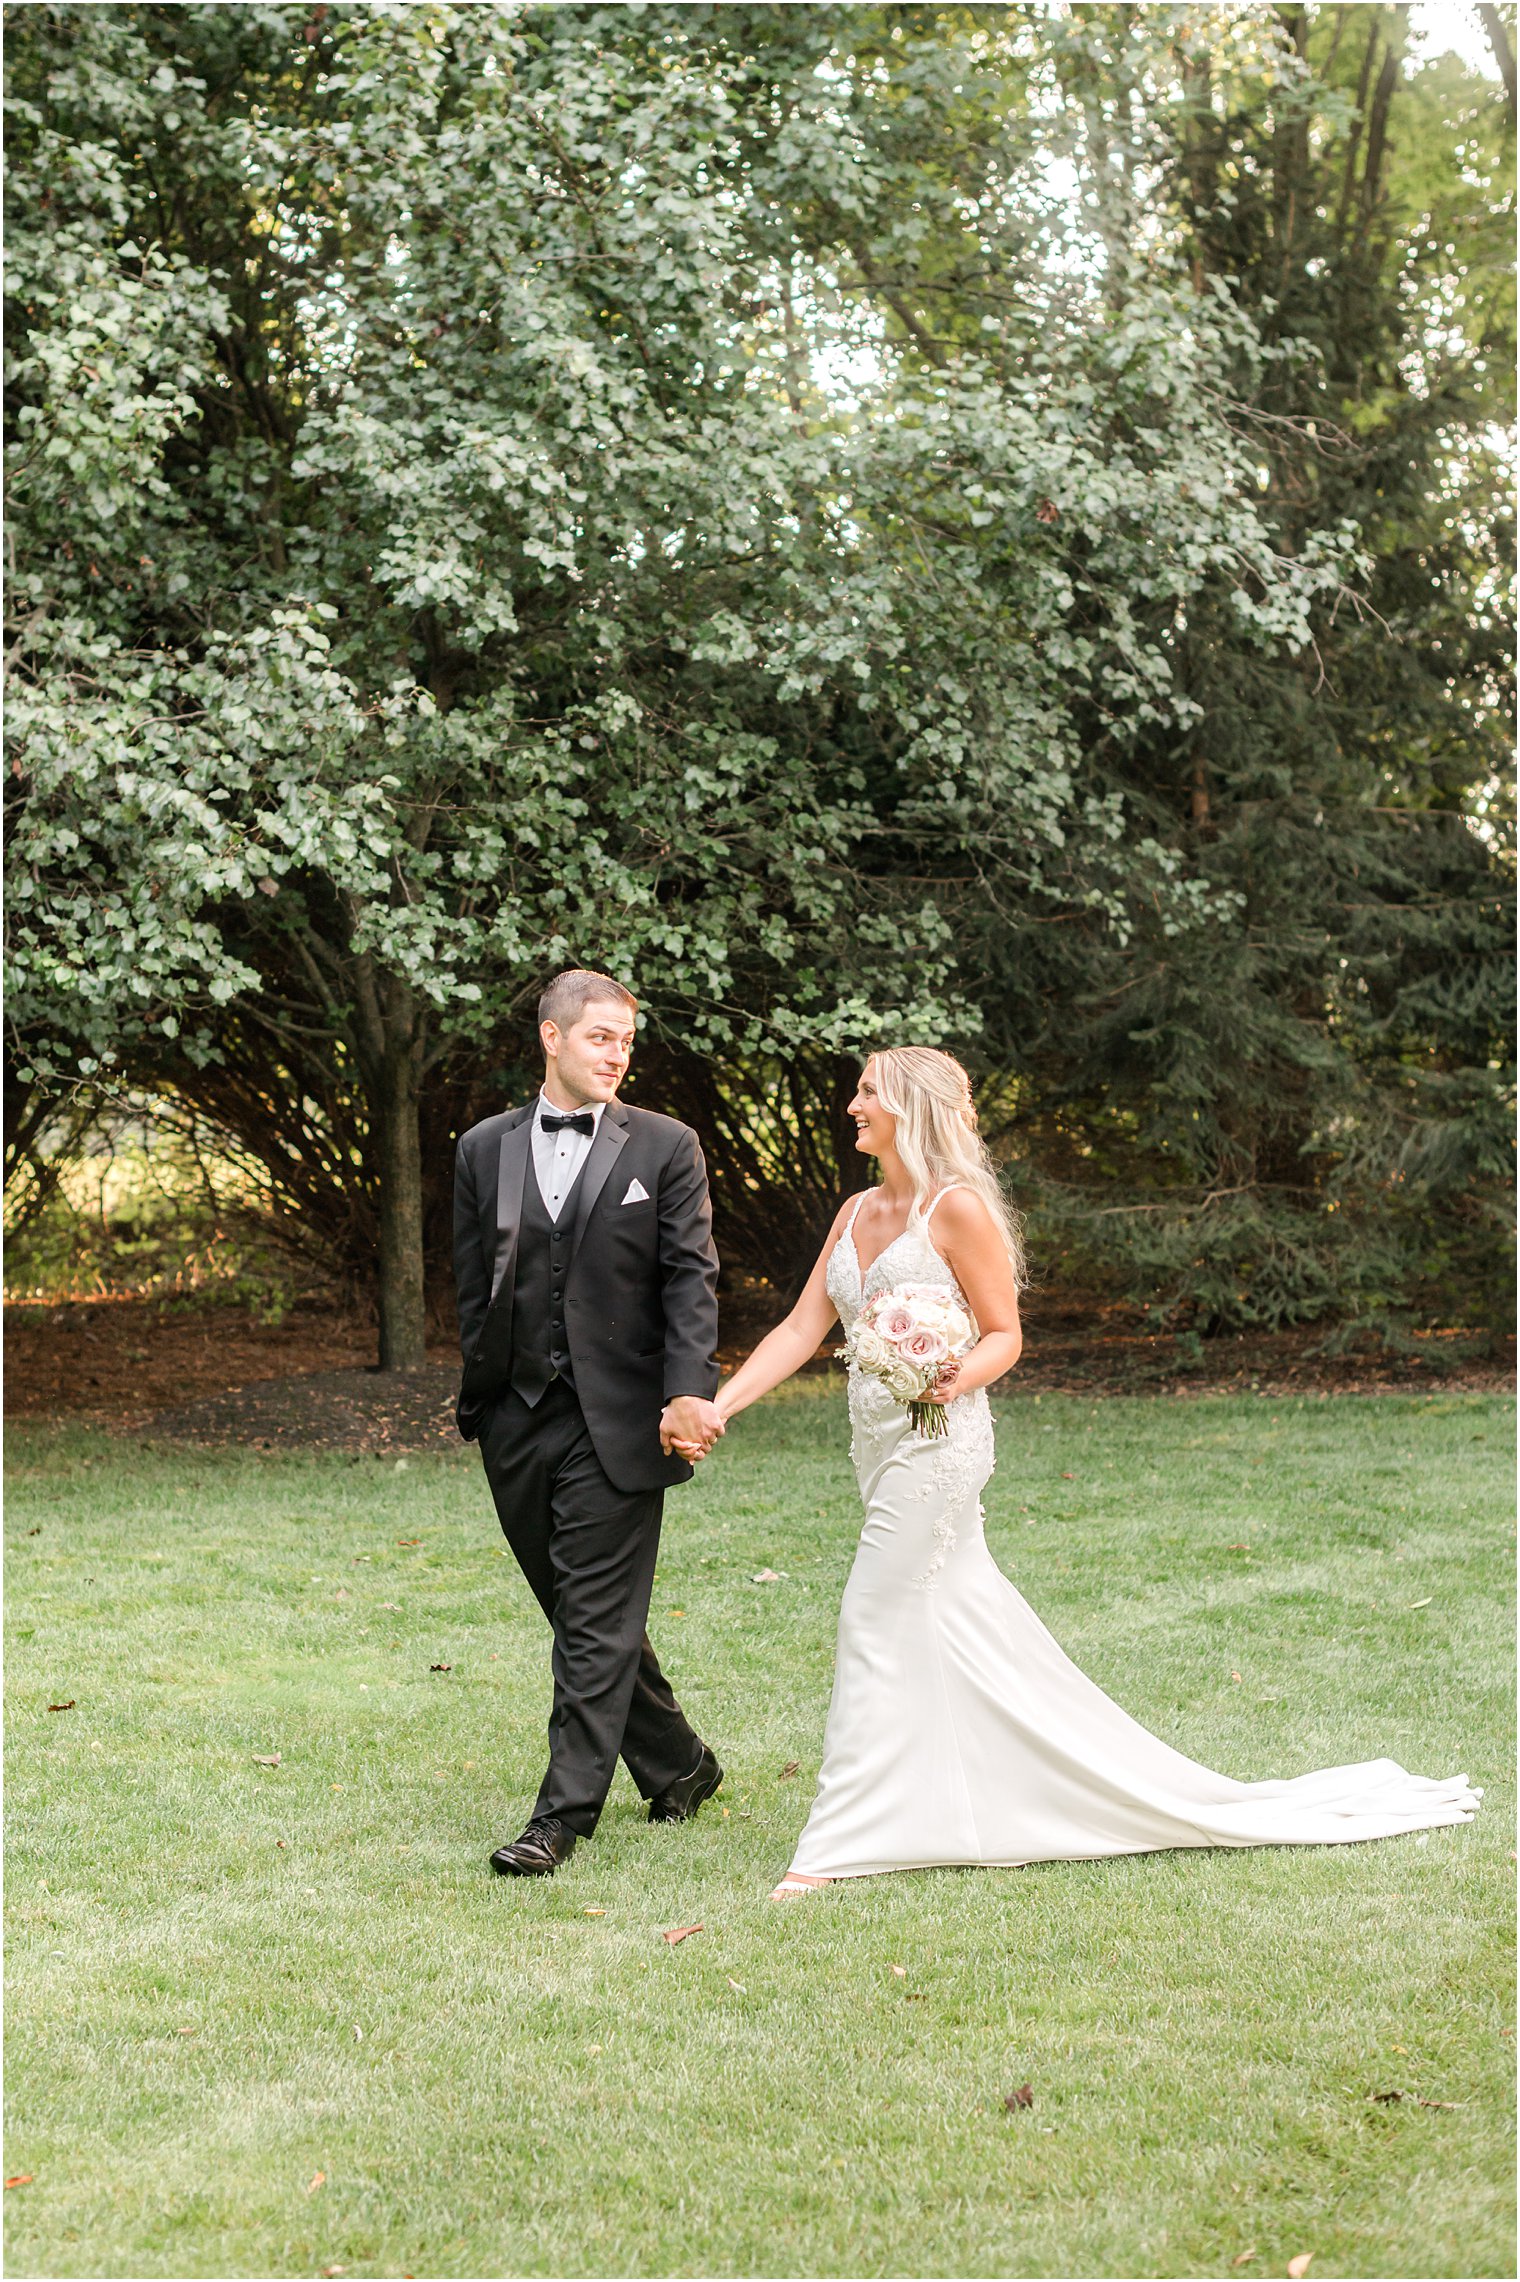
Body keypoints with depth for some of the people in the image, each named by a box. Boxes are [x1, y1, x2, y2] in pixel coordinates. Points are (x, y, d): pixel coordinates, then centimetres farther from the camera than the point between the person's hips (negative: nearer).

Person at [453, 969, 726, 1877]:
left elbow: (691, 1279, -6)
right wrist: (482, 1405, 6)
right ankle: (679, 1765, 30)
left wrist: (690, 1393, -17)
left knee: (596, 1623, -4)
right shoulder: (486, 1149, 8)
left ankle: (563, 1817, -1)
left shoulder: (665, 1147, 0)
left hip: (618, 1421, -4)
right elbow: (475, 1286, 10)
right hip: (519, 1426, 4)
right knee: (583, 1615, 13)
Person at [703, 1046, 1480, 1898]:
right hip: (883, 1445, 8)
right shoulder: (857, 1212, 12)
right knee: (957, 1617, 12)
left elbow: (1006, 1335, -9)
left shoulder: (958, 1207, -11)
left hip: (936, 1441, -8)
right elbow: (802, 1329, 9)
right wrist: (717, 1405, 0)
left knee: (877, 1625, -7)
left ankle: (842, 1844, -2)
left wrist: (956, 1380, -29)